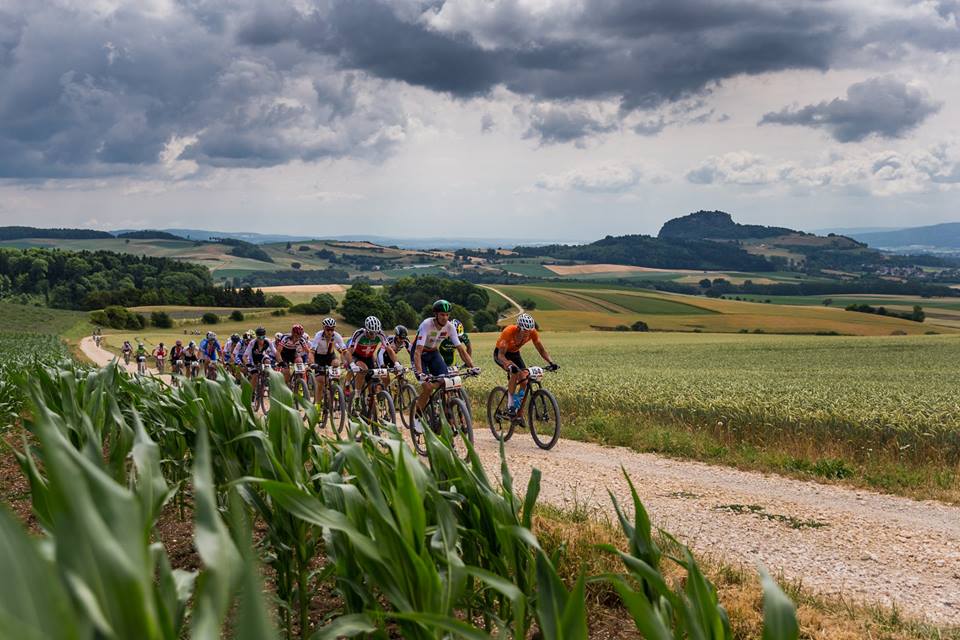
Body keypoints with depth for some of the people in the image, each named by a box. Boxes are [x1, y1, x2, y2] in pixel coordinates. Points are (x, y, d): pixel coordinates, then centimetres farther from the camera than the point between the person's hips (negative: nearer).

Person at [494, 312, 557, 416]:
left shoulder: (532, 332, -24)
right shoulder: (509, 332, -37)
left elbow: (541, 349, -14)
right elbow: (501, 355, -39)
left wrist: (551, 363, -30)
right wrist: (510, 365, -57)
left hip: (515, 353, 5)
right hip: (501, 353, -5)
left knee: (524, 380, -12)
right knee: (515, 372, -33)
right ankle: (510, 405, -22)